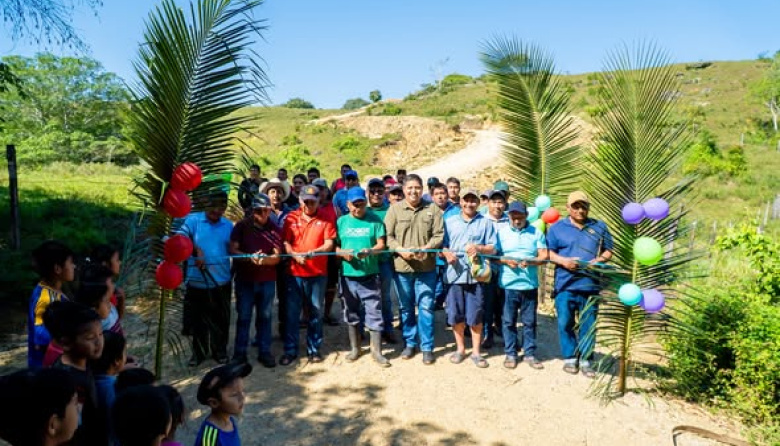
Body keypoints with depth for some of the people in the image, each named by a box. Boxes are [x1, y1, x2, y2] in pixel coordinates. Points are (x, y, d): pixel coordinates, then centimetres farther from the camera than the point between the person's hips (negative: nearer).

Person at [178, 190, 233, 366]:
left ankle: (220, 350, 31)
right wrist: (196, 251, -32)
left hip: (221, 282, 2)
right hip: (197, 281, -2)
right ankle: (199, 352, 30)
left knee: (221, 318, 13)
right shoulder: (193, 219, -5)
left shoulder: (229, 225, 4)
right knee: (198, 319, 13)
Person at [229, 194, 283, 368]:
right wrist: (250, 257, -23)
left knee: (265, 316, 8)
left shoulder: (275, 230, 2)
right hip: (245, 280, -1)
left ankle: (265, 352, 18)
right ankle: (239, 352, 16)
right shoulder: (241, 226, -1)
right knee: (243, 317, 5)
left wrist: (265, 259, -24)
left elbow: (277, 257, -2)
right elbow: (233, 249, -6)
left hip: (267, 280, 1)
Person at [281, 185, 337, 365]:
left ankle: (314, 348, 23)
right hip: (295, 272, 0)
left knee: (316, 312, 9)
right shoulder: (291, 218, 4)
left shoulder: (325, 219, 2)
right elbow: (285, 243, 0)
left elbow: (329, 244, -3)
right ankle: (290, 350, 16)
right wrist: (295, 255, -19)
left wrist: (313, 252, -21)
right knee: (292, 312, 5)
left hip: (318, 273, 0)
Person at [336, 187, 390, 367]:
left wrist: (370, 251, -22)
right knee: (351, 312, 12)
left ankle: (376, 351, 10)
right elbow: (334, 245, 5)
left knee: (374, 312, -1)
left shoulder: (374, 220, 2)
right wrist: (342, 253, -16)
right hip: (348, 275, 2)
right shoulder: (341, 221, 5)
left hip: (370, 275, -2)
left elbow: (381, 244, -2)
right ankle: (354, 348, 27)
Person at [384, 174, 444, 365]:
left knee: (426, 307, 1)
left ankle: (427, 347, 14)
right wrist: (401, 250, -17)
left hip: (426, 267, -1)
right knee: (406, 307, 13)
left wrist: (424, 249, -18)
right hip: (401, 266, 1)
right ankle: (410, 343, 28)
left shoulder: (432, 209, 2)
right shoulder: (394, 209, 1)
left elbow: (439, 236, -2)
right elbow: (388, 236, -2)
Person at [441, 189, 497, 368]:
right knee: (456, 314, 7)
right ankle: (460, 348, 24)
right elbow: (441, 244, 7)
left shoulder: (485, 223, 7)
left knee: (475, 315, 3)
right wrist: (446, 253, -15)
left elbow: (493, 248, 2)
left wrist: (479, 248, -16)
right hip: (455, 273, 1)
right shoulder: (449, 222, 11)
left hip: (476, 274, -1)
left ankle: (476, 352, 16)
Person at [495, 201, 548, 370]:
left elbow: (544, 256, 0)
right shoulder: (501, 231, 4)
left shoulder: (536, 232, 5)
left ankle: (529, 353, 20)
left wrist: (531, 262, -19)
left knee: (529, 321, 8)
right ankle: (510, 353, 17)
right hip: (508, 284, -1)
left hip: (530, 284, 1)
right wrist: (505, 261, -15)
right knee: (509, 321, 6)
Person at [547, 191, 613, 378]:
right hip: (565, 285, -1)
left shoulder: (600, 227, 11)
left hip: (591, 285, 1)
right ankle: (570, 357, 17)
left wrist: (599, 260, -8)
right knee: (565, 323, 3)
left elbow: (608, 251, 12)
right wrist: (563, 260, -14)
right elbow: (548, 252, 4)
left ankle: (586, 360, 17)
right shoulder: (557, 227, 6)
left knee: (588, 325, 6)